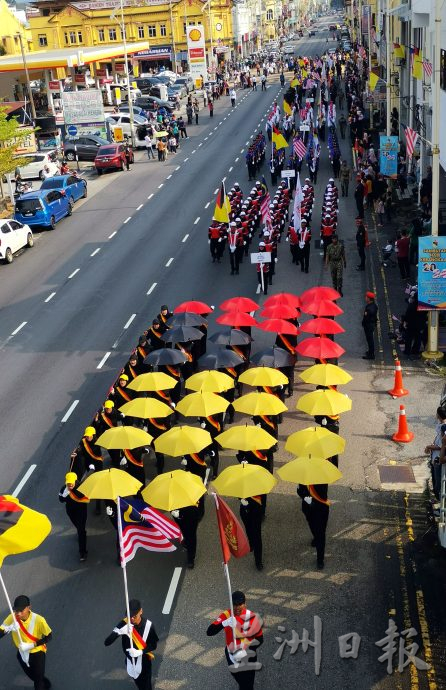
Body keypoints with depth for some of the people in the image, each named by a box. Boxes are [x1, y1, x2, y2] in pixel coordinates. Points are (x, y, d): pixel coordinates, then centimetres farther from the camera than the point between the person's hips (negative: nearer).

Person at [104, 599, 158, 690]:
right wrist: (118, 632, -46)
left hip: (144, 663, -2)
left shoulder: (148, 625, -26)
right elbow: (106, 643, -28)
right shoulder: (123, 624, -23)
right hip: (130, 662, 2)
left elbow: (153, 645, -12)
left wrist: (140, 652, -30)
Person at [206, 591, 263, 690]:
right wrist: (223, 623, -45)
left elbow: (260, 639, -12)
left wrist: (246, 650, -27)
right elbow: (209, 632, -27)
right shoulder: (226, 615, -18)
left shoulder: (252, 617, -20)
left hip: (248, 656, -2)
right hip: (232, 655, 2)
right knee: (240, 680, 23)